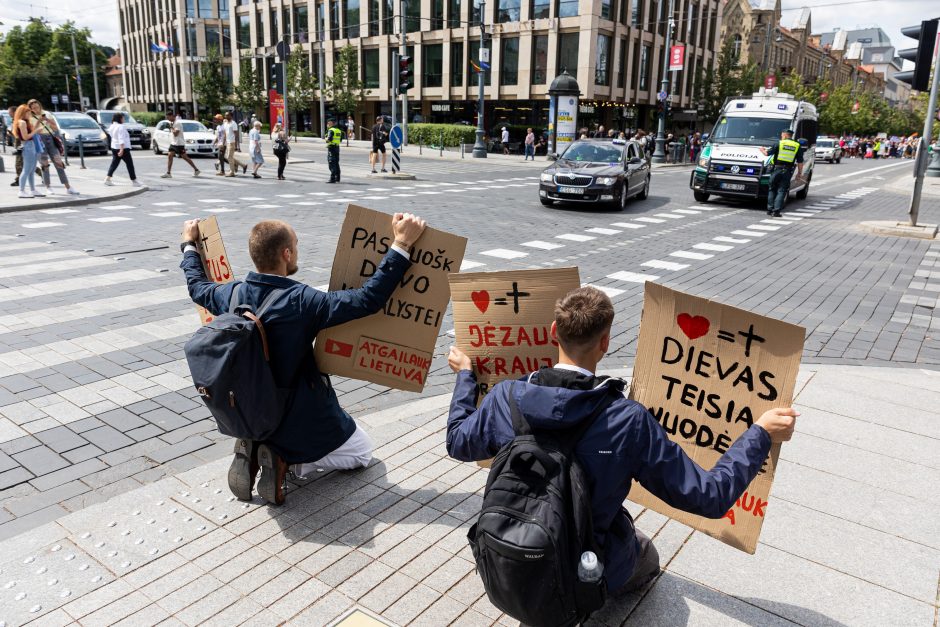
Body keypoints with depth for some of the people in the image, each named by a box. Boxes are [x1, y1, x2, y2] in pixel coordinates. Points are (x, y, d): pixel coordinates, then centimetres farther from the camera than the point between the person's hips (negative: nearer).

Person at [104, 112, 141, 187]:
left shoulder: (112, 127, 9)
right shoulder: (120, 127, -17)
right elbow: (121, 139, -24)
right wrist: (122, 149, -28)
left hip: (114, 148, 8)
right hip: (123, 148, -8)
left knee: (114, 163, 12)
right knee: (130, 164, 1)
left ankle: (107, 179, 4)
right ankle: (134, 181, 3)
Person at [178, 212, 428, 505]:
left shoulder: (233, 294, -10)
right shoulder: (302, 301, -30)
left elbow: (197, 286, 13)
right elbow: (368, 298, -32)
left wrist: (189, 245, 30)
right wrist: (401, 245, -28)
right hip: (301, 419, -6)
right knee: (361, 452, 17)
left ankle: (254, 453, 9)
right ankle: (287, 460, -4)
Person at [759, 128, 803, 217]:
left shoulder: (779, 143, 2)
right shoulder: (797, 146, 9)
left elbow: (767, 153, 4)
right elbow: (800, 162, 7)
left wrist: (762, 150, 25)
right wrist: (800, 172, 17)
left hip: (777, 169, -1)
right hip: (787, 171, 1)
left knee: (772, 190, 11)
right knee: (781, 191, 3)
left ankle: (770, 209, 9)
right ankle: (776, 211, -5)